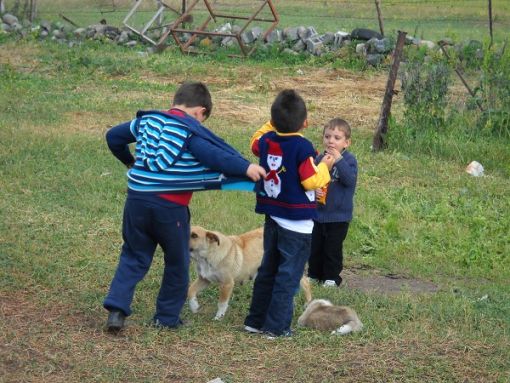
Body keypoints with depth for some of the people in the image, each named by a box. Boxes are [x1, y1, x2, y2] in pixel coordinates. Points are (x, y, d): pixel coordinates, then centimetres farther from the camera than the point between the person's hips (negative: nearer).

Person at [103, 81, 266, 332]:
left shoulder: (147, 120, 11)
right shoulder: (191, 131, -8)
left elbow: (113, 136, 22)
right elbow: (215, 156, -22)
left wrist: (128, 160, 37)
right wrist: (245, 168, -21)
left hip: (136, 199, 5)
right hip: (170, 207, -5)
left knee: (133, 257, 16)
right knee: (177, 263, 15)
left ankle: (116, 308, -1)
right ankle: (167, 317, 21)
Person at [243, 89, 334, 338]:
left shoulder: (266, 140, 1)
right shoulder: (303, 147, -19)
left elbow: (255, 143, 25)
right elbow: (311, 181, -20)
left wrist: (274, 124, 24)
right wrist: (324, 167, -3)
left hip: (272, 217, 7)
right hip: (297, 223, -7)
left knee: (267, 270, 17)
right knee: (288, 276, 0)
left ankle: (255, 320, 22)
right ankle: (276, 326, 1)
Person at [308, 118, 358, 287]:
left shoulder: (349, 159, -9)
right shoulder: (320, 158, 2)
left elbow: (350, 180, -25)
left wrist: (338, 160, -30)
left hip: (338, 216, -4)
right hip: (318, 213, 4)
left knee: (333, 248, 3)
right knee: (315, 246, 13)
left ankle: (332, 278, 15)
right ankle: (314, 275, 27)